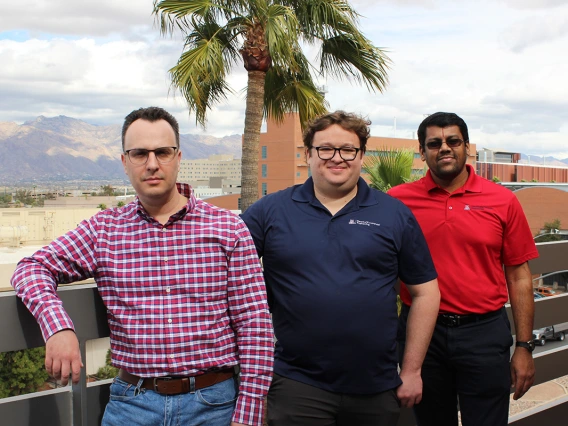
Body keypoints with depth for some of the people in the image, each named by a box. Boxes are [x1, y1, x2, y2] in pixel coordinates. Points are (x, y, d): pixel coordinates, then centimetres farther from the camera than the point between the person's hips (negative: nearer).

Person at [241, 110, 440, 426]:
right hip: (297, 386, -1)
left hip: (377, 388, 2)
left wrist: (412, 371, 4)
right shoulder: (270, 211, 0)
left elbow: (425, 292, 6)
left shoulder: (395, 215, 2)